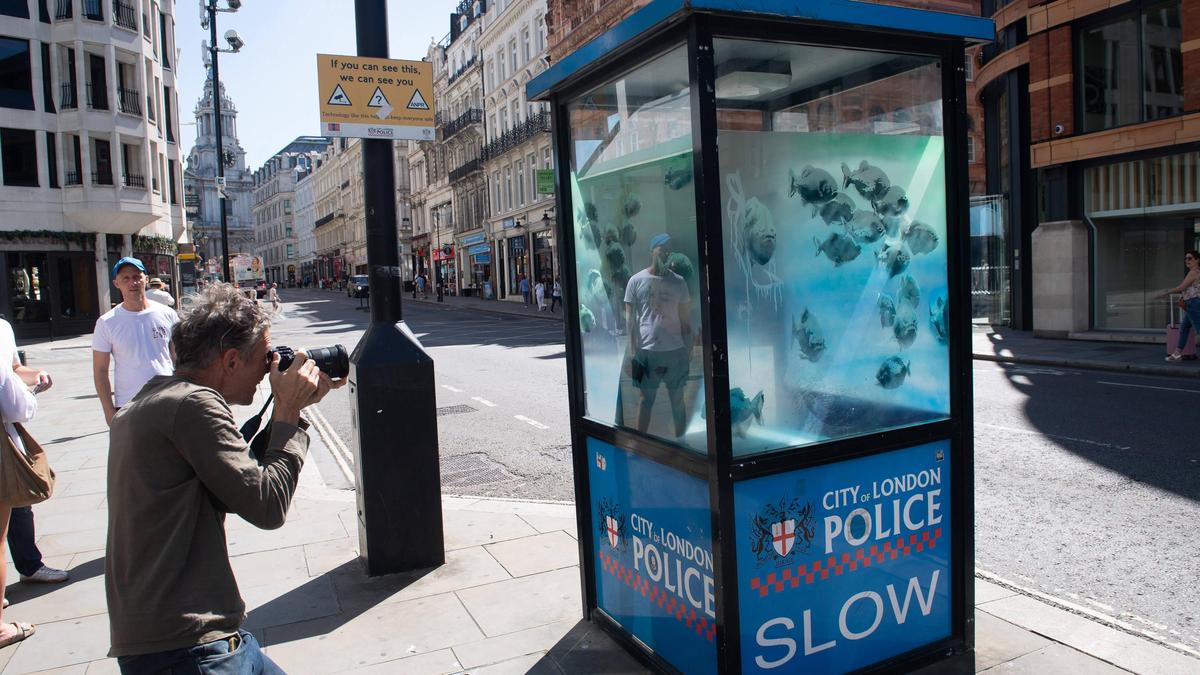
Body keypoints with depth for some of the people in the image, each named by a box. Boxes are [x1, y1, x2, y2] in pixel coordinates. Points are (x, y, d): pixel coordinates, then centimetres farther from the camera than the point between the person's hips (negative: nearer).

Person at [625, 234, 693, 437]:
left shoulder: (678, 282, 6)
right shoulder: (636, 281, 0)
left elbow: (685, 319, 9)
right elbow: (630, 318, -1)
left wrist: (689, 348, 5)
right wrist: (633, 350, -6)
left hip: (675, 350, 2)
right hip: (647, 350, -2)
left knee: (677, 399, 9)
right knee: (646, 399, 5)